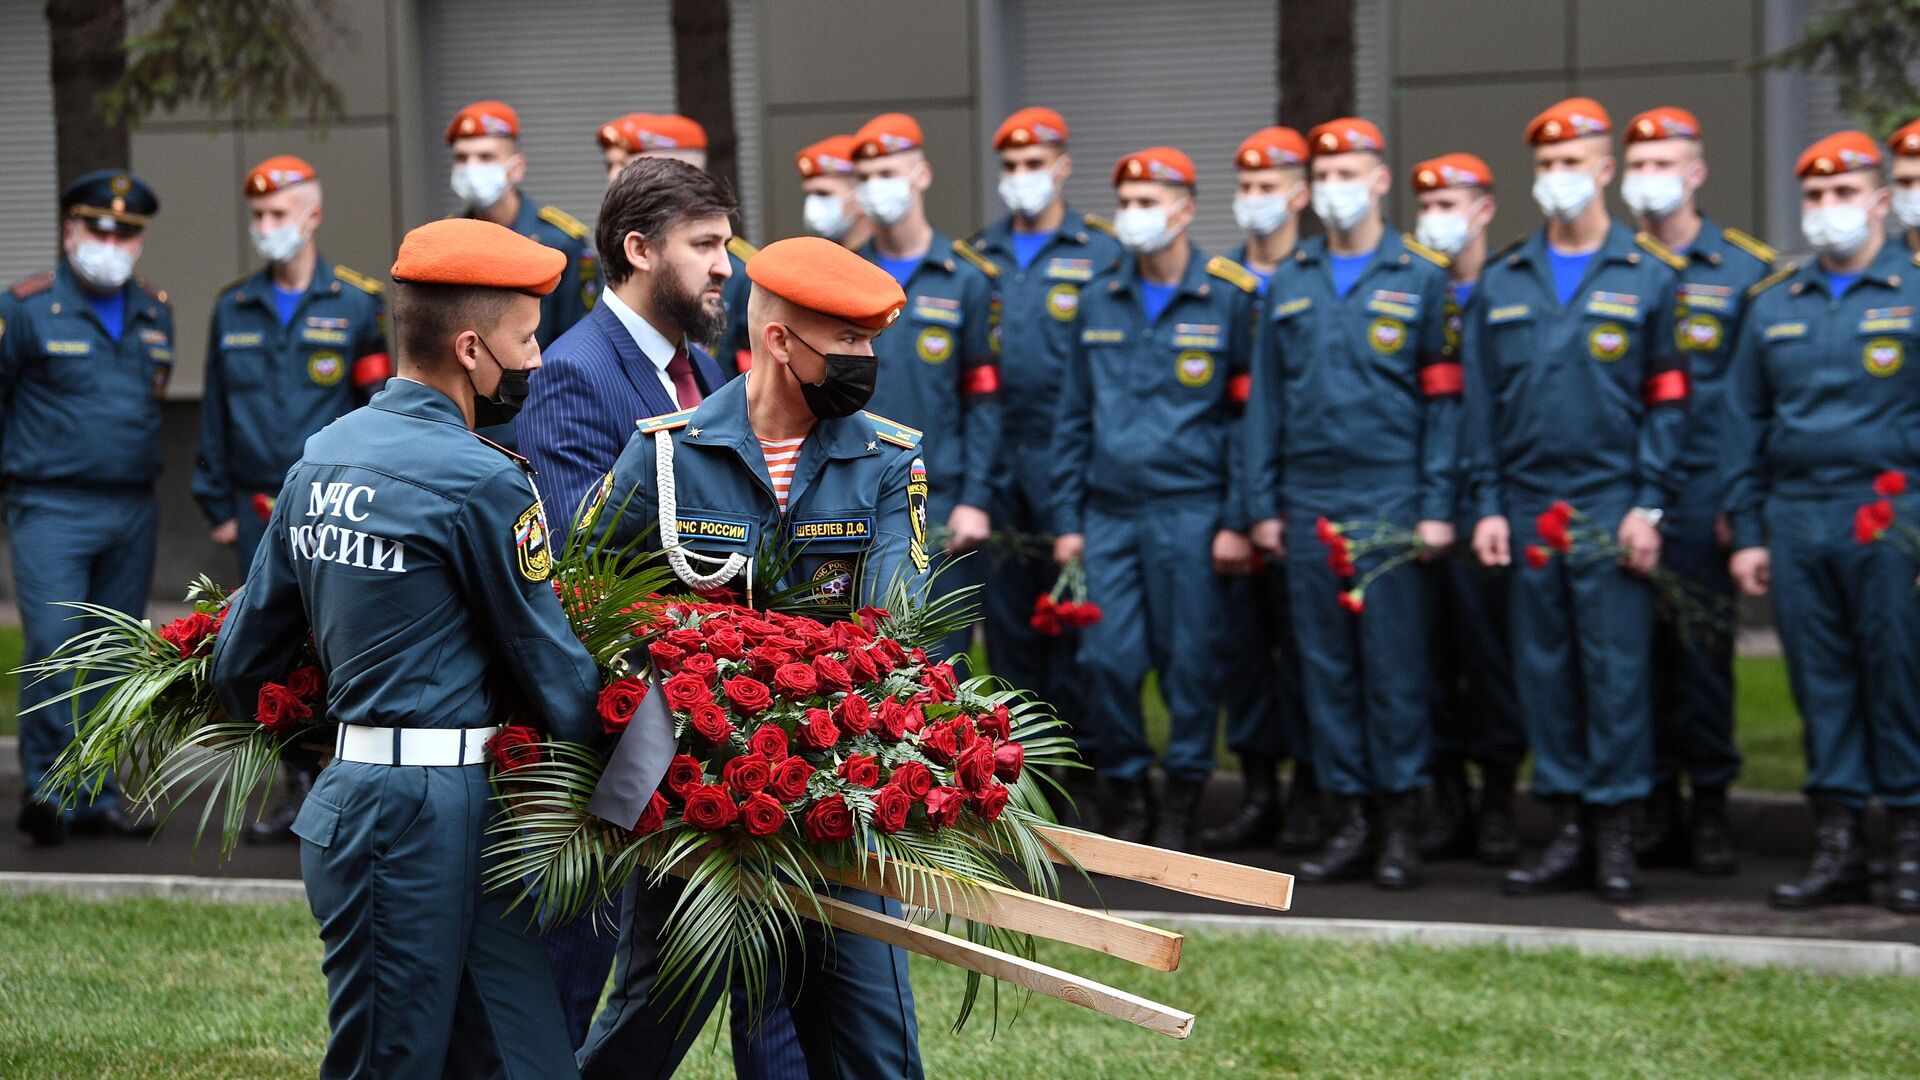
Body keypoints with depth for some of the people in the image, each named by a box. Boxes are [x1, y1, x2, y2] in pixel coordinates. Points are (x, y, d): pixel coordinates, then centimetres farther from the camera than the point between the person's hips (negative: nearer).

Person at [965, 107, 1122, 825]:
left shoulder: (1101, 254, 2)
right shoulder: (979, 257, 13)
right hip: (996, 464, 4)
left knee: (1074, 618, -3)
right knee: (1007, 617, 6)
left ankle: (1082, 766, 4)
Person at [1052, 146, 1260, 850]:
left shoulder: (1230, 299, 0)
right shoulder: (1098, 303, 11)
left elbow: (1247, 416, -1)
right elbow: (1073, 417, 14)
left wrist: (1237, 521, -6)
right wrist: (1067, 520, 8)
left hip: (1190, 515, -3)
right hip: (1109, 515, 3)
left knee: (1190, 664, 1)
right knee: (1107, 660, -3)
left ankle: (1181, 806, 13)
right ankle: (1128, 797, 13)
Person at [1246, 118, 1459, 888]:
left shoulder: (1421, 279, 2)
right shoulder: (1289, 284, 12)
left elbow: (1443, 400, -1)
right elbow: (1266, 399, 13)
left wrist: (1436, 506, -7)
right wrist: (1263, 504, 7)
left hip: (1390, 499, -4)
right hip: (1308, 503, 4)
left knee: (1395, 662, -3)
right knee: (1326, 664, 5)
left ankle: (1399, 826, 4)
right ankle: (1350, 821, 11)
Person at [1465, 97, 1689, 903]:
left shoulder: (1648, 277, 2)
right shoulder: (1502, 283, 11)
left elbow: (1667, 400, -1)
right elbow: (1480, 403, 11)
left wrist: (1649, 505, -8)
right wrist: (1488, 504, 4)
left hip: (1611, 505, -3)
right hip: (1528, 506, 3)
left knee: (1617, 667, -4)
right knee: (1543, 669, 5)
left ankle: (1616, 835, 3)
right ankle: (1567, 830, 13)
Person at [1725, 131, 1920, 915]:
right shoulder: (1773, 305, 13)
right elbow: (1746, 424, 15)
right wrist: (1746, 533, 10)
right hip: (1796, 522, 4)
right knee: (1820, 682, 6)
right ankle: (1837, 844, 11)